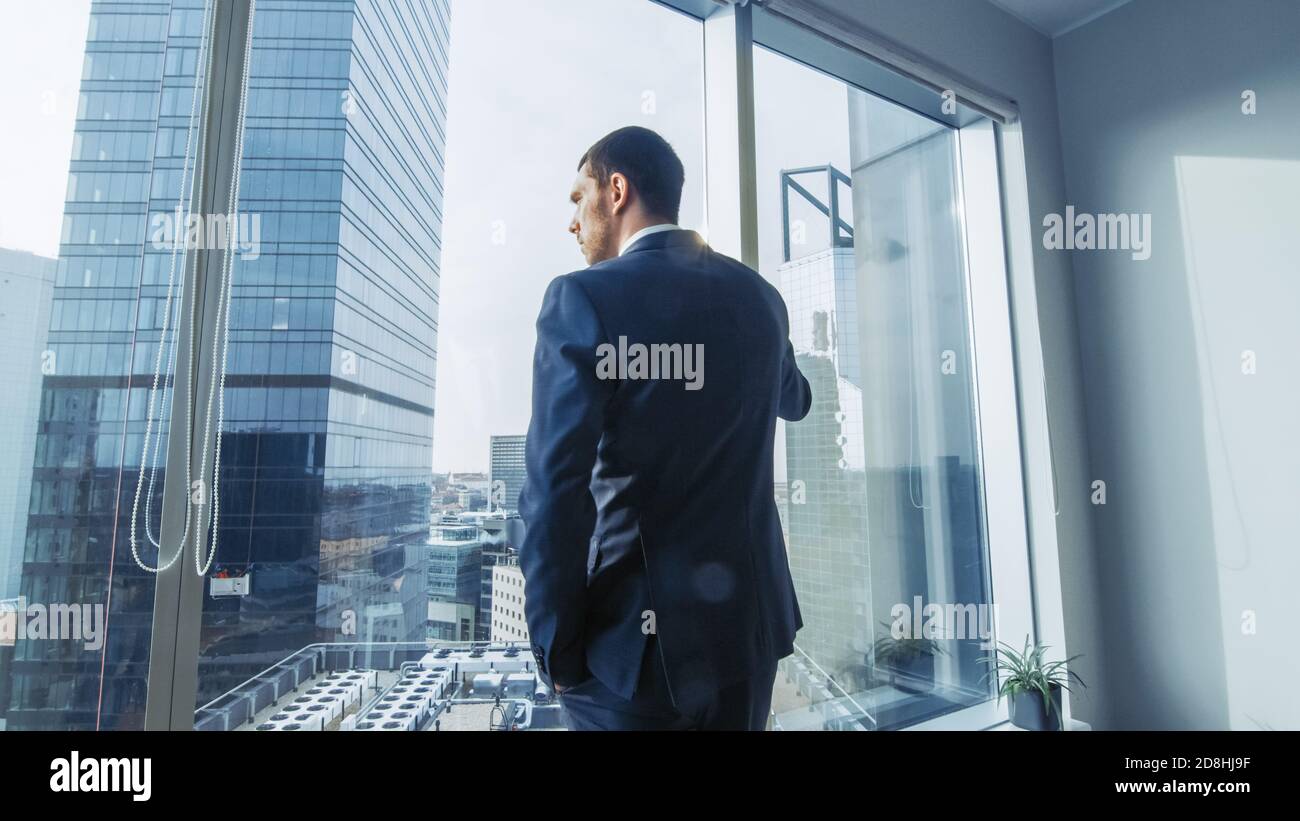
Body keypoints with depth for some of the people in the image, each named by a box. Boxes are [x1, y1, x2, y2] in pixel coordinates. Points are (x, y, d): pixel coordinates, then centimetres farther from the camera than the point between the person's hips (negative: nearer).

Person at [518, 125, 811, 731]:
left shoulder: (582, 298, -14)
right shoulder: (757, 296, 3)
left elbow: (555, 490, -20)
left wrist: (556, 650, -8)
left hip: (638, 640, -5)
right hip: (750, 624, 6)